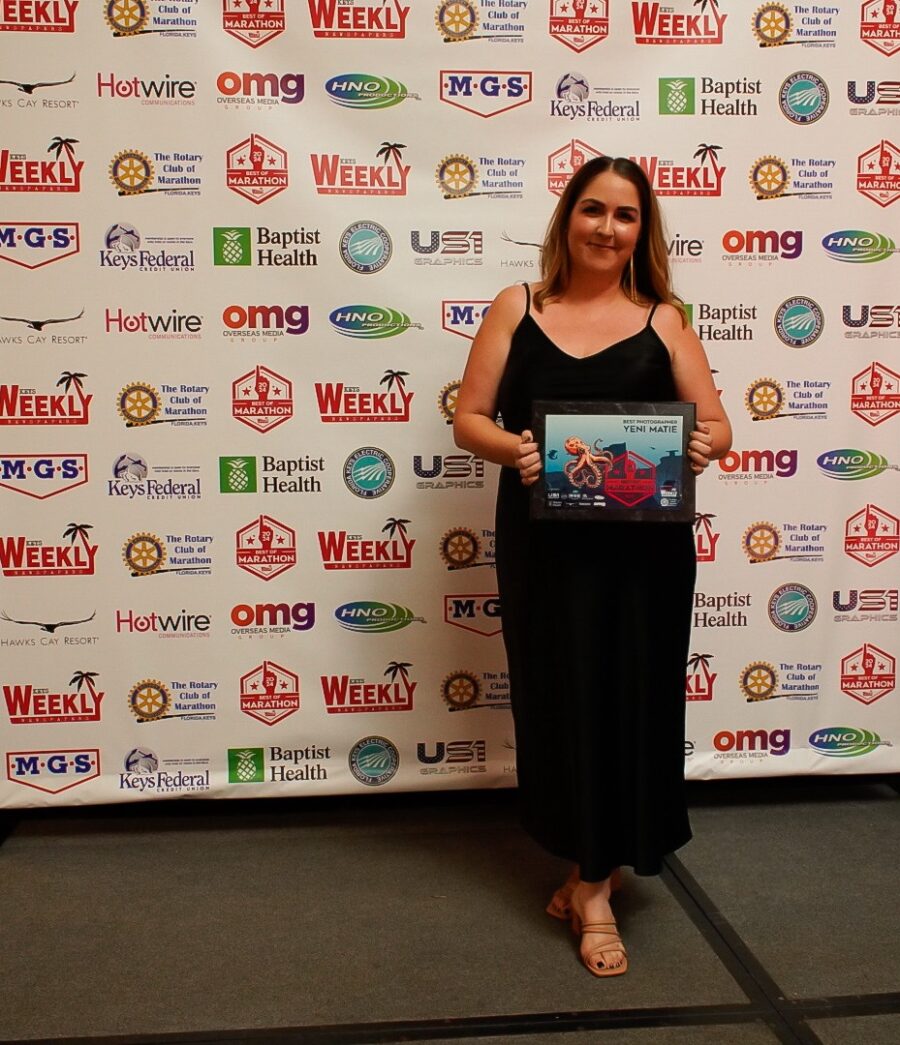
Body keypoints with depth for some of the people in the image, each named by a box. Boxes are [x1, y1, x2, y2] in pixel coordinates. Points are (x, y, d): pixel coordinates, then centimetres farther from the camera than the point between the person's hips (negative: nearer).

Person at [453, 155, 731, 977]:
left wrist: (705, 445, -19)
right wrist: (510, 448, -18)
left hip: (643, 547, 0)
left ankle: (596, 884, 21)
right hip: (545, 544, 1)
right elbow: (469, 419, 3)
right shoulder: (517, 309, 6)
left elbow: (717, 427, 4)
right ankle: (588, 863, 29)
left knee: (627, 700, 3)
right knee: (558, 697, 7)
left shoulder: (664, 319, 5)